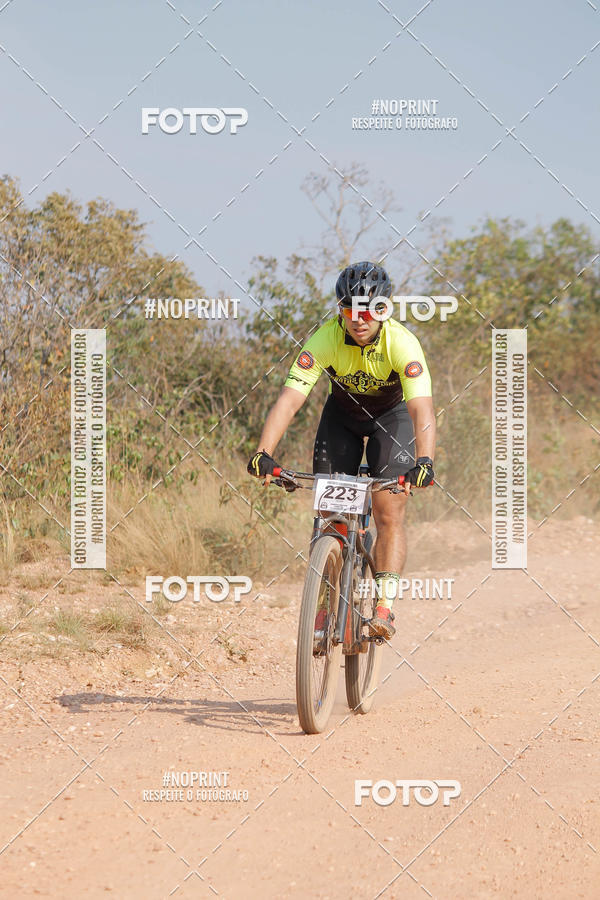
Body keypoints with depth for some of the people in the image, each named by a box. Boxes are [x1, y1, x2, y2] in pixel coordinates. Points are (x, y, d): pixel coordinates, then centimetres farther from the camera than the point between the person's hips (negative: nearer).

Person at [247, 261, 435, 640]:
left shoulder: (401, 343, -34)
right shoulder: (325, 339, -30)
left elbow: (422, 409, -44)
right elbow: (290, 399, -37)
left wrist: (424, 460, -62)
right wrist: (264, 453, -51)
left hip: (391, 415, -2)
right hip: (342, 414, 2)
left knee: (389, 513, -15)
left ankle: (385, 607, -11)